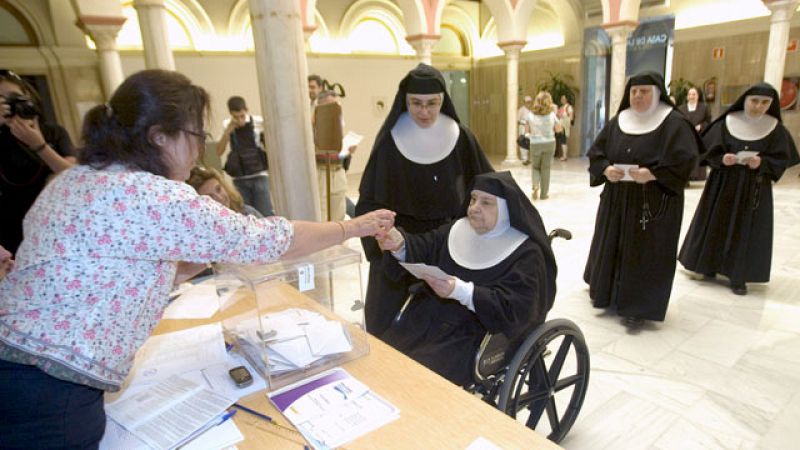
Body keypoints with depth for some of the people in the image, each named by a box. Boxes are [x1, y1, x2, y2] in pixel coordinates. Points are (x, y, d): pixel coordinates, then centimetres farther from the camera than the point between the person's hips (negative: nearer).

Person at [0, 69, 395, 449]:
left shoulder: (79, 179, 5)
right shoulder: (152, 197, -23)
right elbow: (263, 238, -16)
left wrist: (206, 258, 10)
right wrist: (352, 228, -4)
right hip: (49, 399, -8)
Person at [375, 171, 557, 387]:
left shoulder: (526, 254, -9)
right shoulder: (457, 230, 8)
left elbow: (516, 310, -19)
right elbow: (422, 249, -3)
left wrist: (461, 292, -31)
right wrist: (400, 245, -27)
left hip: (477, 335, -5)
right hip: (429, 317, 6)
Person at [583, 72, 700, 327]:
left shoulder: (674, 123, -7)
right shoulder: (617, 122, 8)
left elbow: (685, 160, -15)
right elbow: (596, 152, 7)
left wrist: (652, 174, -25)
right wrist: (606, 169, -12)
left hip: (655, 201, -5)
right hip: (616, 199, 5)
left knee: (645, 253, 1)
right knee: (611, 246, 13)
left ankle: (638, 306, 12)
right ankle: (607, 291, 33)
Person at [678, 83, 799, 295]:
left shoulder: (776, 129, -2)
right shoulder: (725, 124, -4)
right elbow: (708, 150, -2)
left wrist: (762, 163, -19)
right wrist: (722, 159, -21)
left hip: (755, 188, 0)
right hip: (723, 184, 0)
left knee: (747, 230, 2)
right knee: (717, 225, 7)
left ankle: (738, 276, 10)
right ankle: (710, 266, 22)